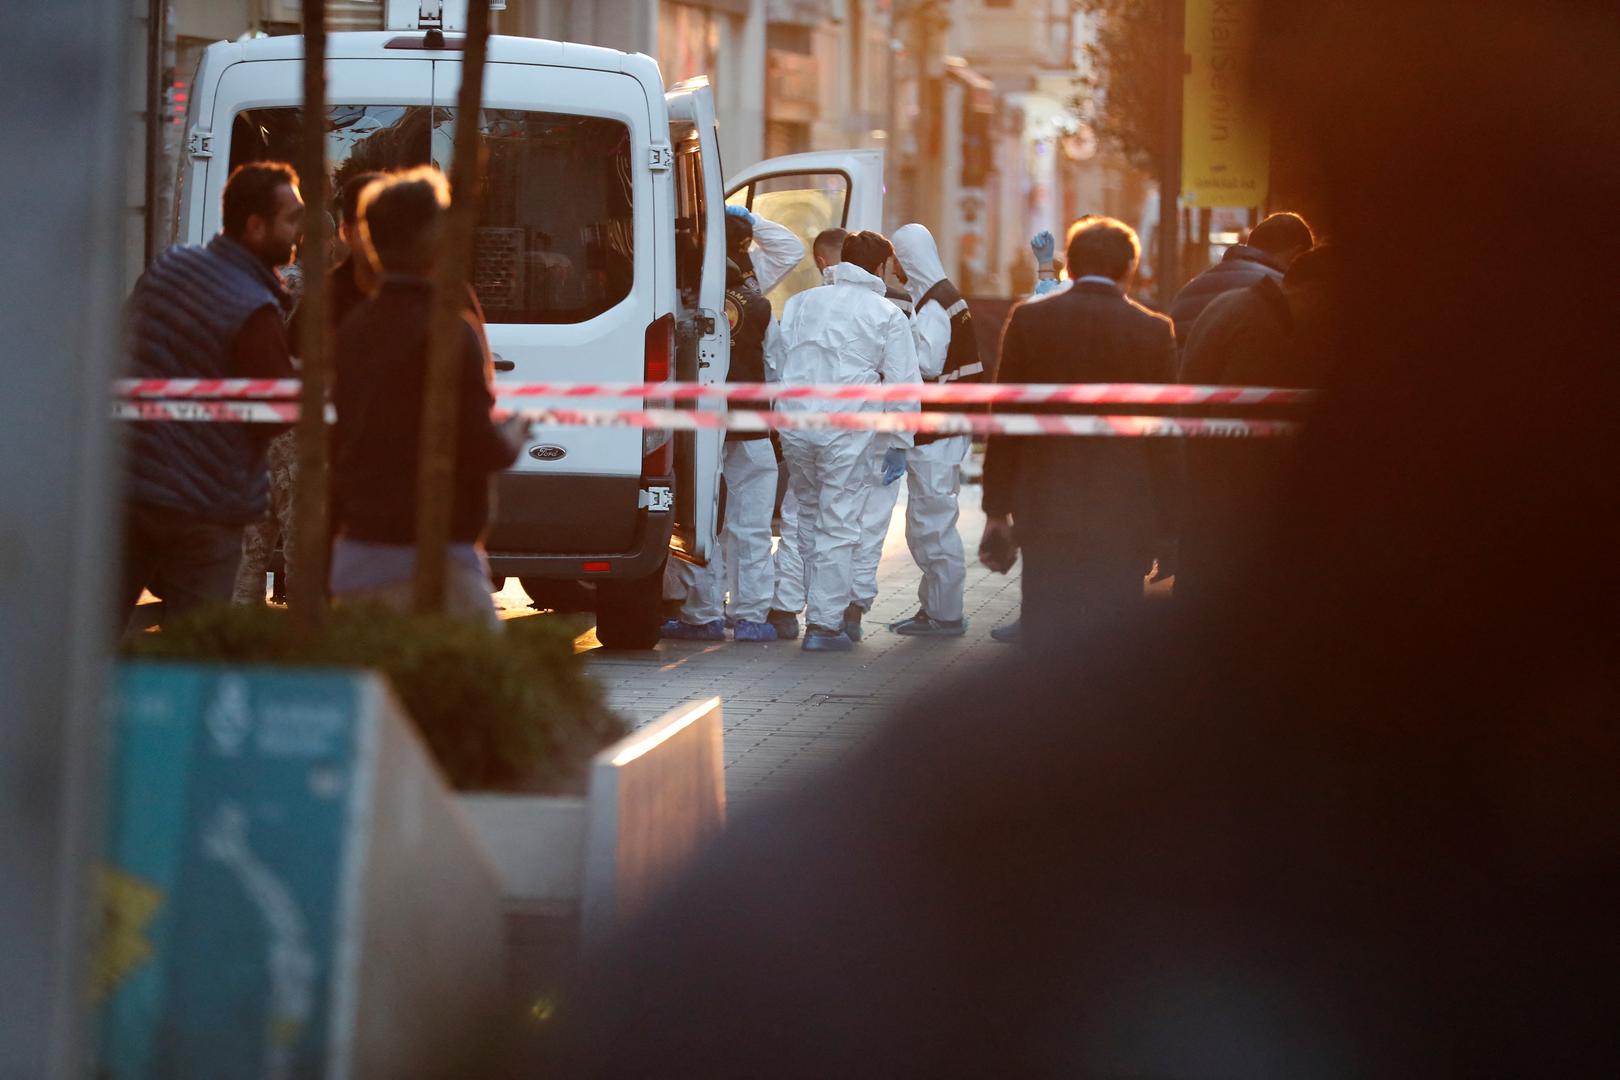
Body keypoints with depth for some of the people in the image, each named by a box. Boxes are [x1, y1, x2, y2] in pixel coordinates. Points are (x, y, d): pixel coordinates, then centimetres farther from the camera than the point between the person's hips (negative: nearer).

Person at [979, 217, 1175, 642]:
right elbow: (1165, 433, 1)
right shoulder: (1155, 331, -3)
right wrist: (1164, 527, 8)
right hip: (1125, 520, -1)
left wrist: (997, 512, 7)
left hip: (1045, 513, 1)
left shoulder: (1029, 318, -1)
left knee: (1043, 640, 5)